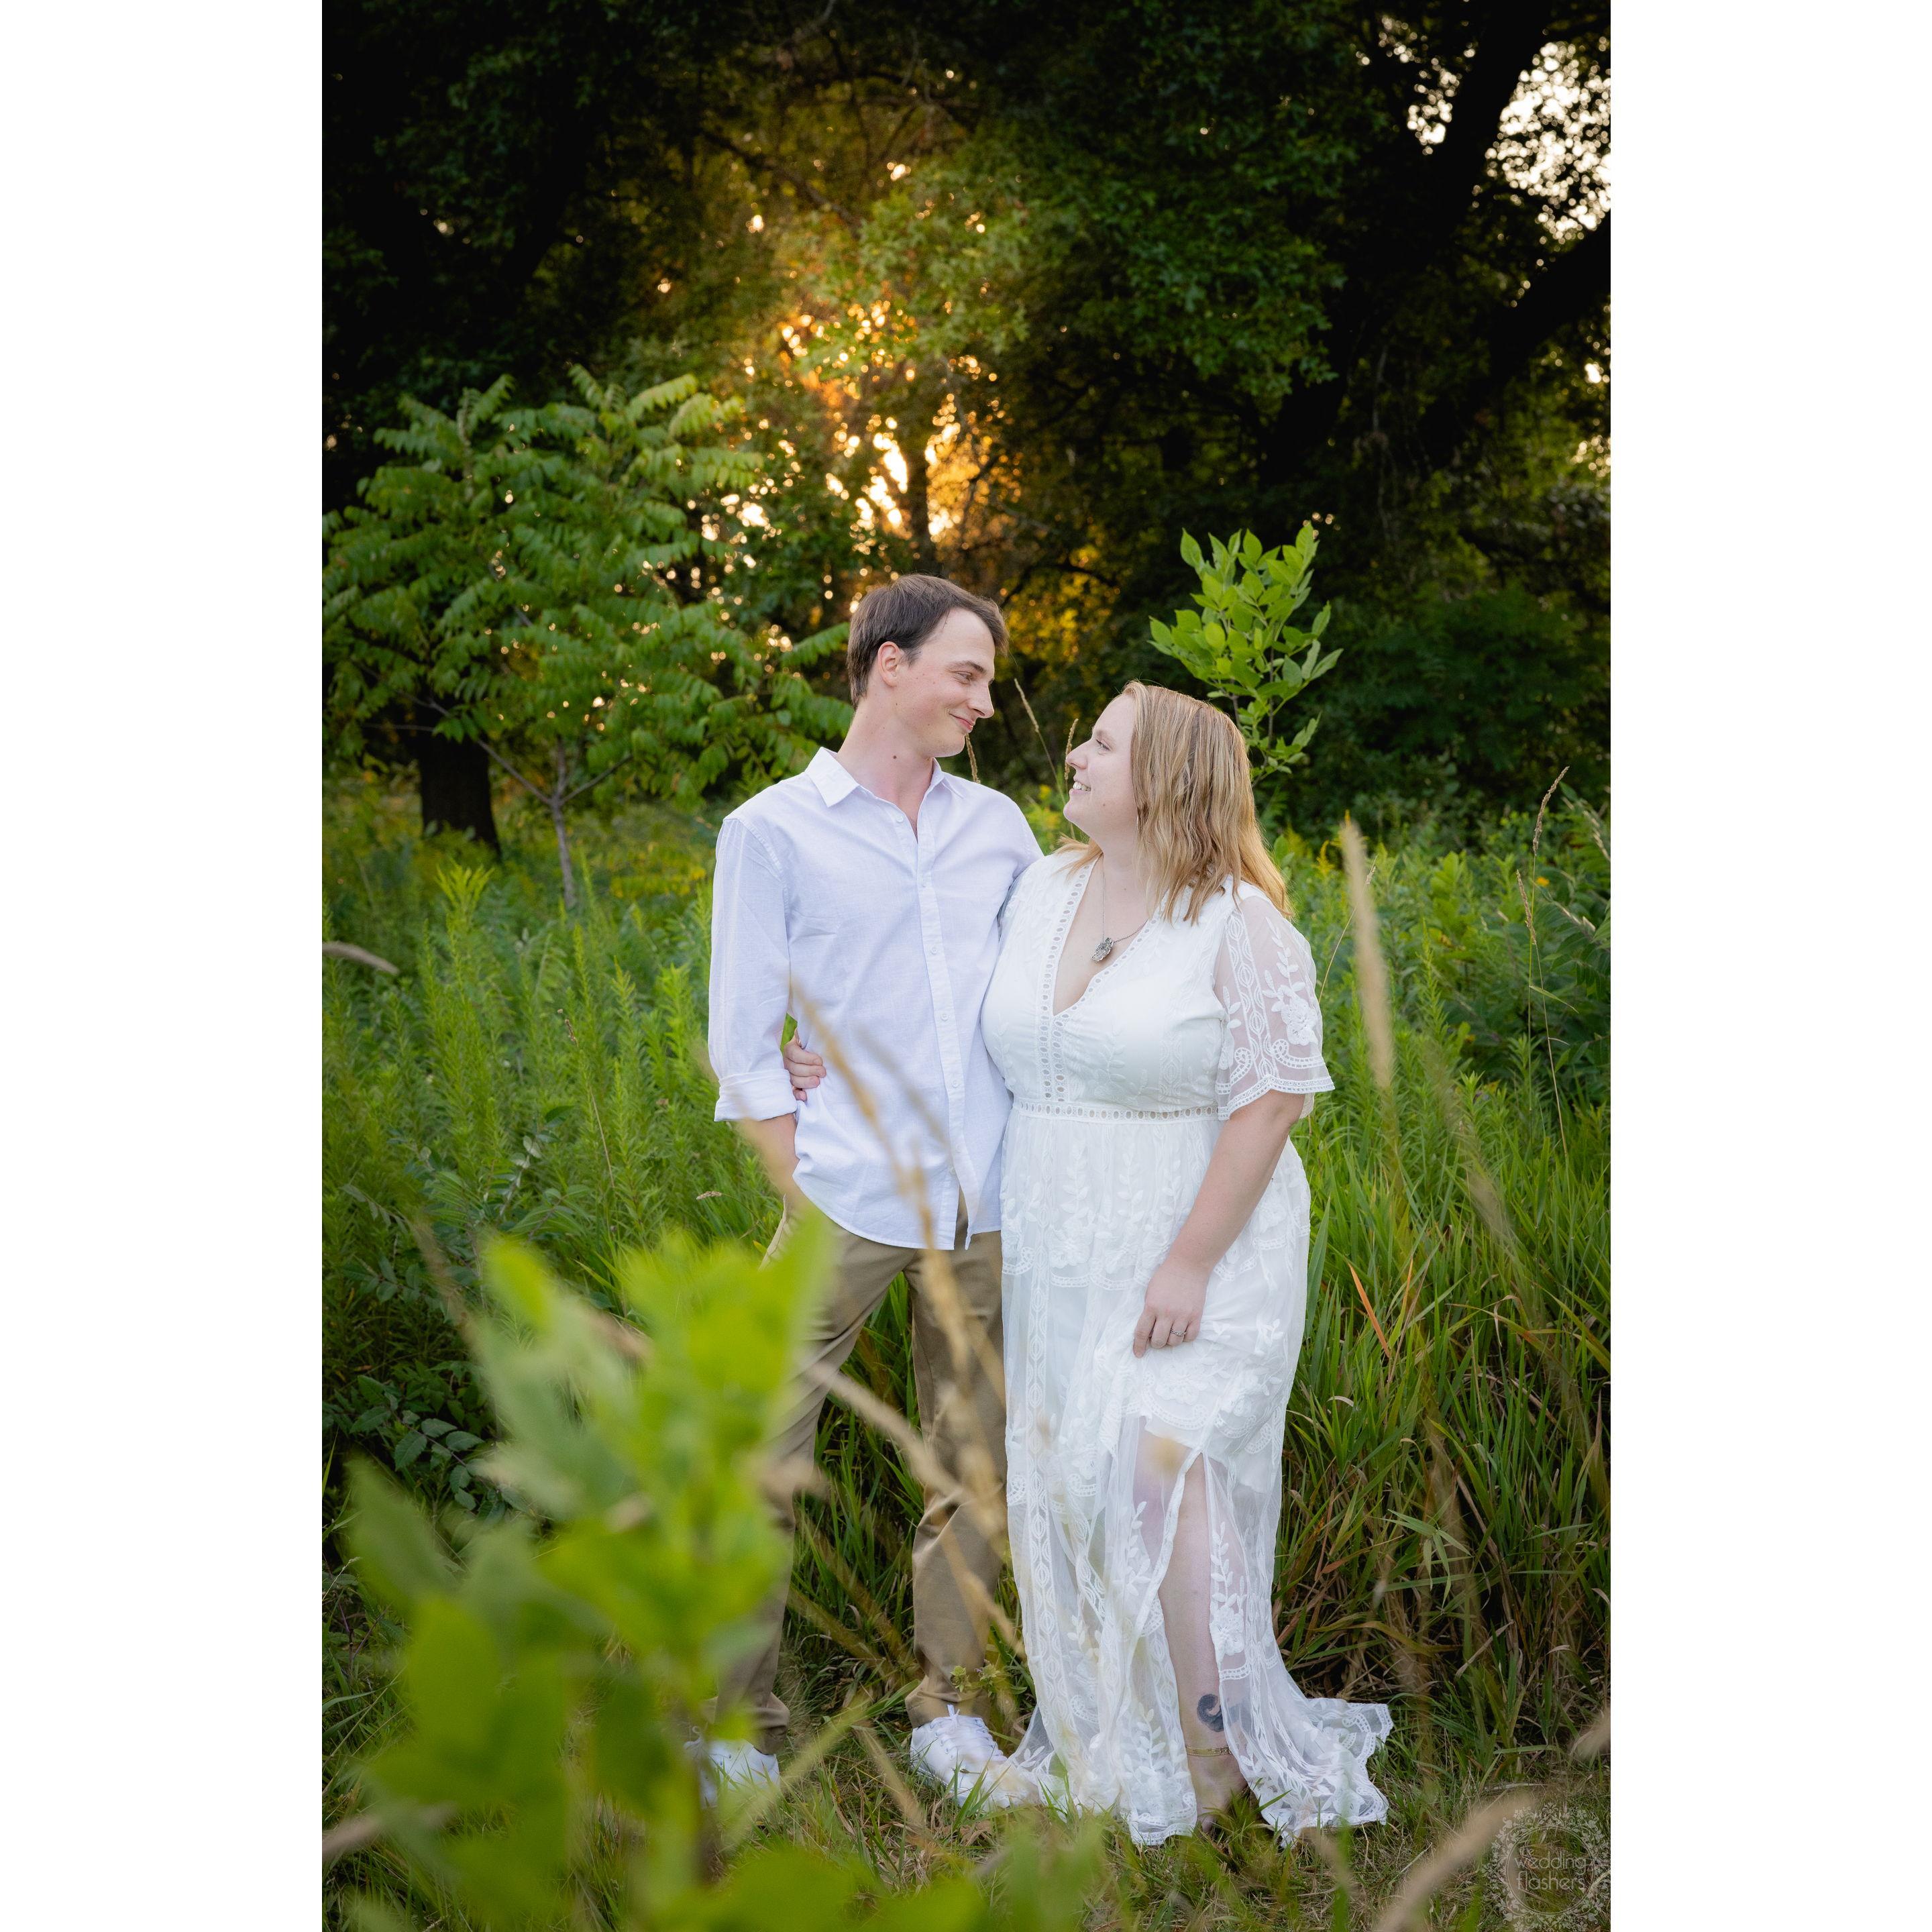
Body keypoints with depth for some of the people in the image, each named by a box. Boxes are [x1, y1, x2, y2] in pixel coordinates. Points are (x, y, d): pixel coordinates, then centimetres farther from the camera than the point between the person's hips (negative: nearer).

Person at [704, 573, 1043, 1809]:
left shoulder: (997, 825, 13)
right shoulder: (774, 831, 0)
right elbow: (745, 1045, 0)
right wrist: (809, 1187, -5)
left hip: (985, 1207, 4)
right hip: (852, 1199, -4)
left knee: (978, 1470, 11)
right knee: (761, 1462, -3)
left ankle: (950, 1714, 25)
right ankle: (740, 1726, 12)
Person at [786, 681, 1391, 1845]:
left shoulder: (1238, 922, -13)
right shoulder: (1046, 891, 7)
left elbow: (1274, 1098, -16)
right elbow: (990, 1035, 23)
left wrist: (1191, 1263, -19)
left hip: (1199, 1247, -7)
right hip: (1062, 1255, 7)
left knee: (1163, 1470, -18)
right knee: (1068, 1483, 7)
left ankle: (1220, 1751, -7)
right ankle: (1112, 1751, 20)